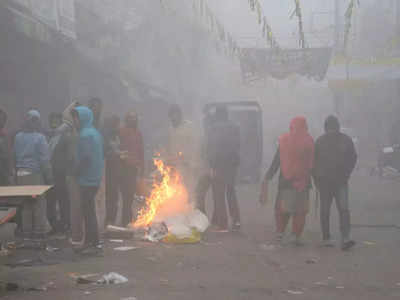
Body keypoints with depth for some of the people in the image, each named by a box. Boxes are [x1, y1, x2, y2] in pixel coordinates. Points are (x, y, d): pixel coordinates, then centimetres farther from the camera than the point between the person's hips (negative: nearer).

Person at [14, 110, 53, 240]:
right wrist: (49, 177, -5)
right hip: (36, 175, -5)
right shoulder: (40, 138, -10)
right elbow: (45, 160, -11)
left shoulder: (18, 137, 5)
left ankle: (27, 232, 16)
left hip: (21, 175, 5)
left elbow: (14, 157, 6)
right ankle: (39, 232, 5)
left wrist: (17, 171, 12)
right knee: (39, 204, 3)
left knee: (25, 205, 11)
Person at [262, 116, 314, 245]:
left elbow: (276, 161, 2)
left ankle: (280, 232, 10)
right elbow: (311, 163, -3)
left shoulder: (283, 140, 0)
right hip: (303, 181, -1)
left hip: (286, 181, 2)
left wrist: (268, 176, 7)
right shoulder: (308, 141, -3)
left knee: (282, 208, 14)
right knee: (300, 210, 5)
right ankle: (296, 236, 1)